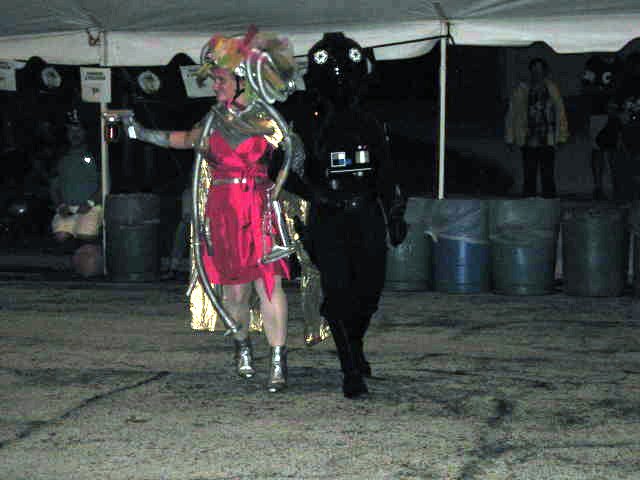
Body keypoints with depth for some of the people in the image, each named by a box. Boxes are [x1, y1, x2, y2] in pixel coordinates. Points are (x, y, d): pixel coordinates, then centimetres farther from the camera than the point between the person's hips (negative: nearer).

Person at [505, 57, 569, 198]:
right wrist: (510, 138, 5)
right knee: (529, 175, 2)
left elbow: (560, 113, 9)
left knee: (548, 175, -2)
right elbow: (511, 115, 8)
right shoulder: (521, 90, 7)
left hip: (548, 142, 0)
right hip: (528, 140, 0)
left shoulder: (552, 89, 9)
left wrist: (561, 136, 5)